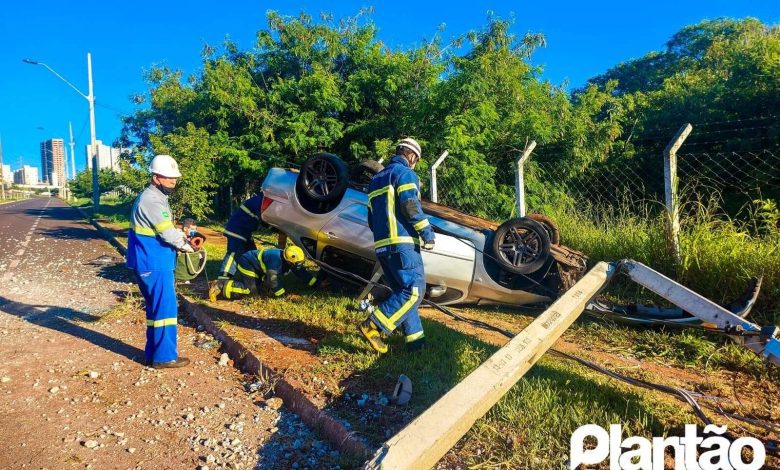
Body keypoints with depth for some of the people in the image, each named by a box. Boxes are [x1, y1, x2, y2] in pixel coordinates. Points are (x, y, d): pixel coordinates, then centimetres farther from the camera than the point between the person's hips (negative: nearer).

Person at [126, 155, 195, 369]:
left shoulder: (156, 198, 15)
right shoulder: (151, 200, -19)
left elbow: (166, 229, 19)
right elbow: (168, 233, -20)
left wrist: (183, 237, 4)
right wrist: (186, 246, -5)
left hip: (152, 263, 10)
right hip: (153, 265, -10)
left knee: (156, 309, 16)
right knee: (165, 309, -4)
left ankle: (153, 354, 26)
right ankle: (165, 357, 5)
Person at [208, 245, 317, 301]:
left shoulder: (288, 260, -5)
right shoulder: (276, 260, -34)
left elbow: (302, 272, 1)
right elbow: (273, 279, -34)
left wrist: (316, 283, -3)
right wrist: (281, 293, -23)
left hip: (255, 267, 10)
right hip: (247, 264, -10)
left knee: (258, 288, 15)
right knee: (250, 289, -21)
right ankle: (220, 286, -16)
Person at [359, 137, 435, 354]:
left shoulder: (377, 179, 25)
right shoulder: (405, 173, 0)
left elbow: (371, 219, 24)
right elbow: (410, 206, -16)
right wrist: (427, 232, -10)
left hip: (381, 245, 9)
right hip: (402, 243, -9)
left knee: (403, 291, 12)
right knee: (415, 290, -12)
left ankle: (415, 339, 10)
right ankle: (373, 325, -18)